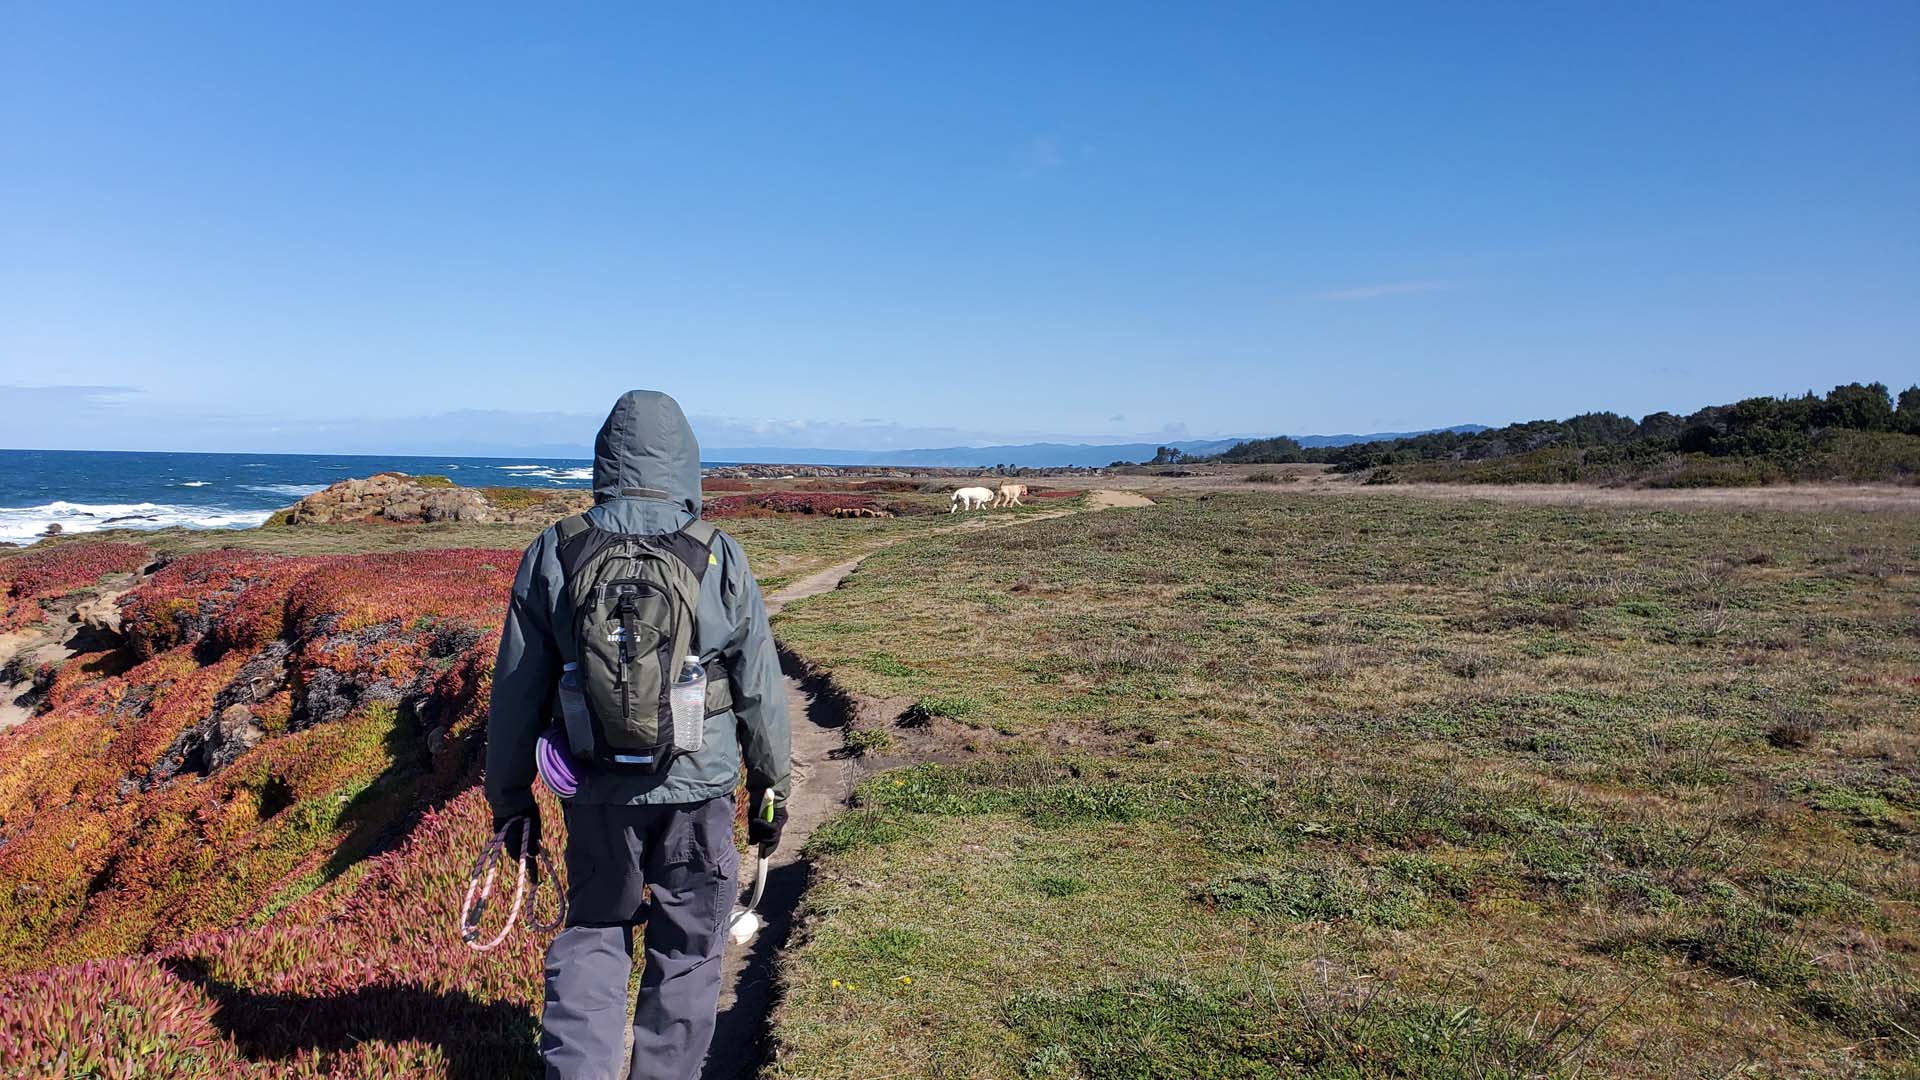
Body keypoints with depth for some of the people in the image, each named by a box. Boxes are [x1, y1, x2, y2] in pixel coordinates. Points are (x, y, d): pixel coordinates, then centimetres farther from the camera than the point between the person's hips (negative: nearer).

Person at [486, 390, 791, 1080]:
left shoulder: (553, 556, -4)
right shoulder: (720, 560, -7)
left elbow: (516, 694, 0)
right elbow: (761, 693, -2)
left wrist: (509, 798, 12)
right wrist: (770, 791, 10)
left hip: (598, 792, 1)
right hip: (698, 791, -1)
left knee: (590, 937, 20)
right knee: (686, 954, 15)